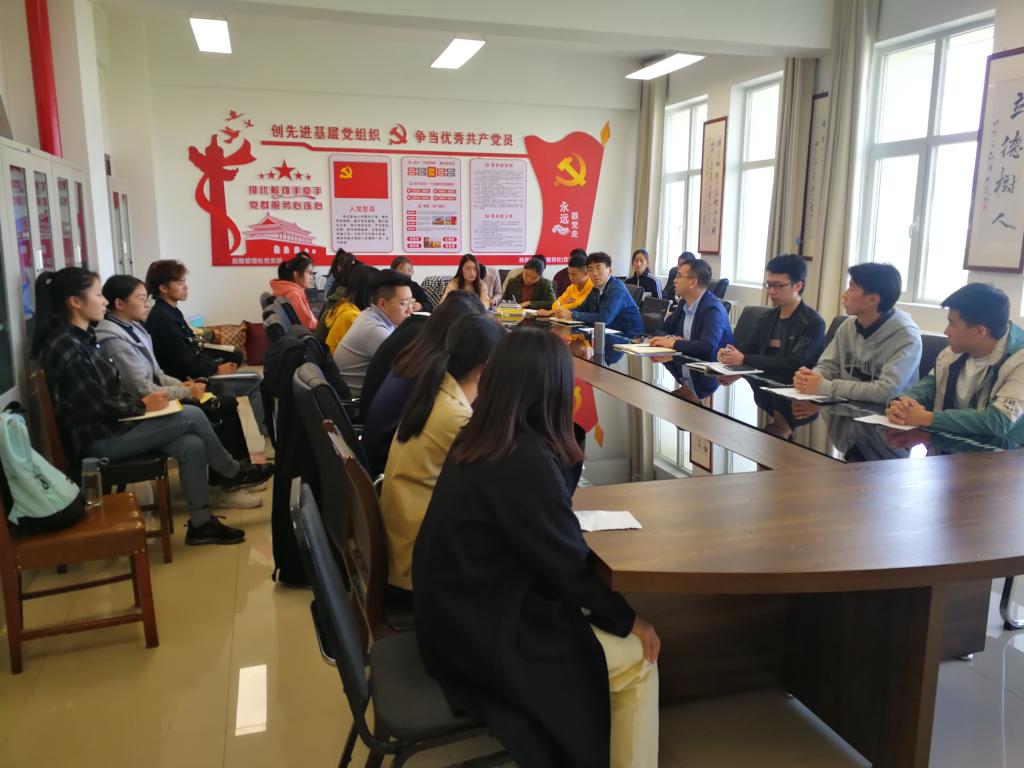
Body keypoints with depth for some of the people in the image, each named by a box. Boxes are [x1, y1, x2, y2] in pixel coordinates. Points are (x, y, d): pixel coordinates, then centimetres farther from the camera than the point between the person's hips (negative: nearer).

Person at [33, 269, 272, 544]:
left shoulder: (81, 338, 11)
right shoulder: (65, 346, -20)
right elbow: (97, 406, -22)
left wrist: (140, 402, -2)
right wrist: (143, 405, -10)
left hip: (110, 426, 9)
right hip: (98, 437, -9)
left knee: (192, 445, -7)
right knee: (193, 415, -14)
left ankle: (200, 523, 1)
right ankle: (233, 474, 7)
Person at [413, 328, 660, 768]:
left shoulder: (476, 438, 1)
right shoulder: (527, 459, -26)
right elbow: (569, 564, -17)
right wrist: (627, 619, -4)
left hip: (456, 613, 9)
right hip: (483, 635, -9)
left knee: (597, 622, 19)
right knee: (637, 663, 4)